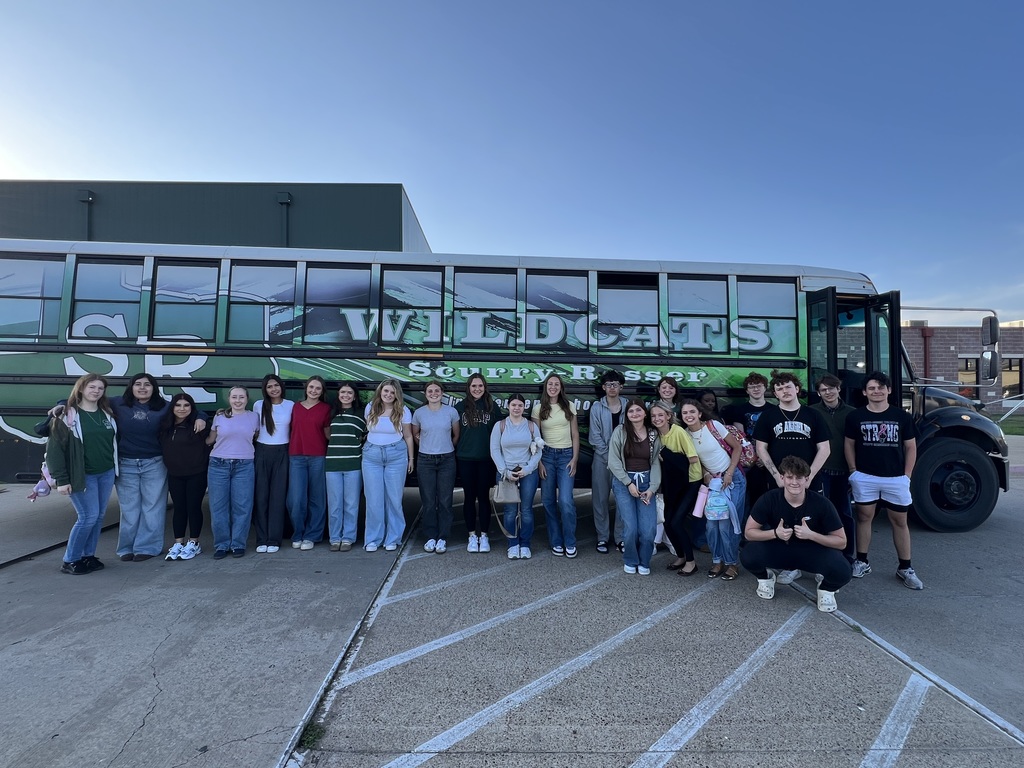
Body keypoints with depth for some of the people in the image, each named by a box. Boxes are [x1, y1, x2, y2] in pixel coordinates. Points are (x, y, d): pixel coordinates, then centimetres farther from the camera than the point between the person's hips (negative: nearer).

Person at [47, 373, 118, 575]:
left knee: (99, 516, 9)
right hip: (83, 475, -5)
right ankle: (70, 561, 11)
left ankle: (88, 556, 22)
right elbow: (55, 448, -10)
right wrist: (61, 479, -13)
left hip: (107, 473, 5)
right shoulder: (67, 415, -8)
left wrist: (115, 466, 6)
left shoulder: (107, 413, 8)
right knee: (89, 516, -5)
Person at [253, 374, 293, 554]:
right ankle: (262, 539, 9)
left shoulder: (291, 405, 2)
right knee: (261, 496, 1)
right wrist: (253, 446, 5)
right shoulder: (258, 405, 3)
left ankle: (274, 539, 7)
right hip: (262, 453, 1)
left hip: (282, 453, -1)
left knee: (278, 496, 1)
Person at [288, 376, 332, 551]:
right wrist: (289, 452, 8)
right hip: (296, 457, 2)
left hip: (318, 457, -1)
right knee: (296, 499, -3)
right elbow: (292, 429, 15)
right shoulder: (296, 406, 11)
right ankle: (297, 535, 17)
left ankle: (310, 536, 17)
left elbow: (328, 433, 7)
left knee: (316, 499, 4)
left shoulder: (326, 408, 4)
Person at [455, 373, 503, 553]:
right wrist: (457, 451, 1)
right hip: (465, 459, 0)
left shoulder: (493, 407, 2)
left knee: (483, 496, 7)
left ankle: (484, 535, 18)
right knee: (469, 497, 9)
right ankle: (472, 536, 20)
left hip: (486, 459, 0)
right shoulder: (460, 407, 1)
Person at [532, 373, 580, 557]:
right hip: (547, 455, 1)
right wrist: (538, 461, -4)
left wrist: (575, 459, -2)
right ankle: (556, 542, 20)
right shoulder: (538, 409, 2)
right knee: (548, 500, 5)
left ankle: (570, 542, 8)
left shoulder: (569, 407, 4)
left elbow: (575, 435, 5)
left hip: (566, 455, -1)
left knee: (566, 501, -10)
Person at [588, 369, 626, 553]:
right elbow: (595, 436, -4)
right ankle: (602, 537, 15)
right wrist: (609, 456, -9)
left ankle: (621, 537, 17)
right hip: (602, 458, -1)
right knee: (601, 498, 4)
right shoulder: (597, 407, -1)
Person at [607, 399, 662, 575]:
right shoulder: (620, 431, -4)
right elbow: (613, 461, -6)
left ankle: (644, 562, 20)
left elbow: (656, 463, 4)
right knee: (630, 527, -9)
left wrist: (652, 488, -7)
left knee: (649, 529, -7)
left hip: (646, 482, 2)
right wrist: (629, 483, -10)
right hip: (623, 482, -2)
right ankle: (630, 561, 20)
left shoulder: (654, 434, 5)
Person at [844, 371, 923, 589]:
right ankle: (862, 562, 19)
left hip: (896, 478, 1)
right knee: (864, 517, 8)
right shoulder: (855, 417, -1)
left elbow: (911, 447, 5)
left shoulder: (902, 416, 0)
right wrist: (853, 471, 1)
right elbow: (849, 445, 6)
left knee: (899, 521, 9)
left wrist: (907, 475, 1)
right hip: (865, 477, 0)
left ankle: (905, 568, 21)